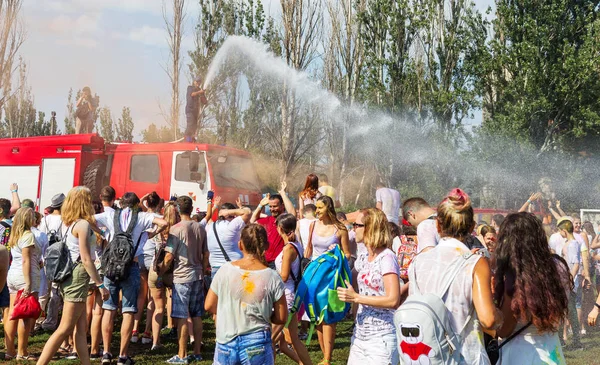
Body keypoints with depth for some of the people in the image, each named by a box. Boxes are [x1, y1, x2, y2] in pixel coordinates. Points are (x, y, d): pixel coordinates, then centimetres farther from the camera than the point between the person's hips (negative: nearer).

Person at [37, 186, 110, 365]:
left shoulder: (67, 223, 11)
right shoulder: (83, 224, -13)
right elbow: (86, 259, -17)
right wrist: (100, 284, -15)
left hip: (68, 275, 9)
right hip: (78, 276, -9)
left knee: (81, 327, 10)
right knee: (65, 329, -5)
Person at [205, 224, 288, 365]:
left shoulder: (225, 270, -5)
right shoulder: (272, 277, -9)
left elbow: (209, 306, 3)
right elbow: (281, 318, -5)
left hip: (226, 343, 2)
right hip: (256, 345, -2)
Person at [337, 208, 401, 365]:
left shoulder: (387, 258, -14)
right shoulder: (363, 258, 9)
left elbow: (393, 300, -21)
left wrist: (356, 297, -20)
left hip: (381, 338, -8)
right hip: (360, 334, 8)